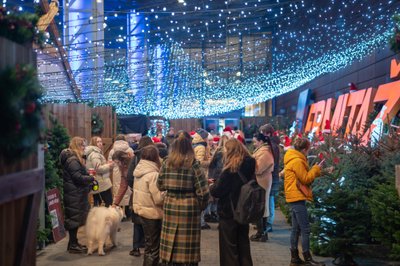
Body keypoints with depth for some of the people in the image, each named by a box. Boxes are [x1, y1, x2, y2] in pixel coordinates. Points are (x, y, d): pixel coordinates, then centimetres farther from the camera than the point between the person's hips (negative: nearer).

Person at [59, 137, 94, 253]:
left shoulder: (74, 158, 15)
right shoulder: (72, 160, -19)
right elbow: (78, 177, -23)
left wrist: (87, 173, 7)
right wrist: (91, 178, -11)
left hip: (76, 193, 10)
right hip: (75, 194, -10)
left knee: (74, 218, 15)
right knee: (75, 218, -3)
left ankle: (73, 242, 24)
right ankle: (73, 245, 4)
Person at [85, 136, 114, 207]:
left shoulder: (91, 153, 18)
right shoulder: (95, 154, -16)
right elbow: (98, 168, -24)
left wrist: (106, 164, 11)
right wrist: (108, 166, -12)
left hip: (96, 184, 11)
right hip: (102, 183, -11)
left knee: (96, 205, 14)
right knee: (109, 203, -8)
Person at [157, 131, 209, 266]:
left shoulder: (166, 163, 1)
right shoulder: (193, 164, -9)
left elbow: (160, 186, 9)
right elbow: (203, 191, -12)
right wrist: (200, 206, 4)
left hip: (170, 205, 3)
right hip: (189, 207, -3)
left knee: (171, 244, 12)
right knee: (188, 246, 4)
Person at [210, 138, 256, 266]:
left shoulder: (230, 169, -20)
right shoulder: (250, 165, 1)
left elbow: (217, 191, -18)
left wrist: (211, 187, 6)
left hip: (229, 213, -7)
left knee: (229, 248, 5)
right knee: (243, 246, 18)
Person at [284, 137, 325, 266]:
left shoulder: (295, 159, 15)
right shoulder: (297, 161, -17)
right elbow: (305, 179, -14)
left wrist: (316, 170, 8)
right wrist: (316, 168, -5)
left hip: (295, 197, 11)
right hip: (297, 197, -11)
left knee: (296, 229, 12)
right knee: (305, 229, -6)